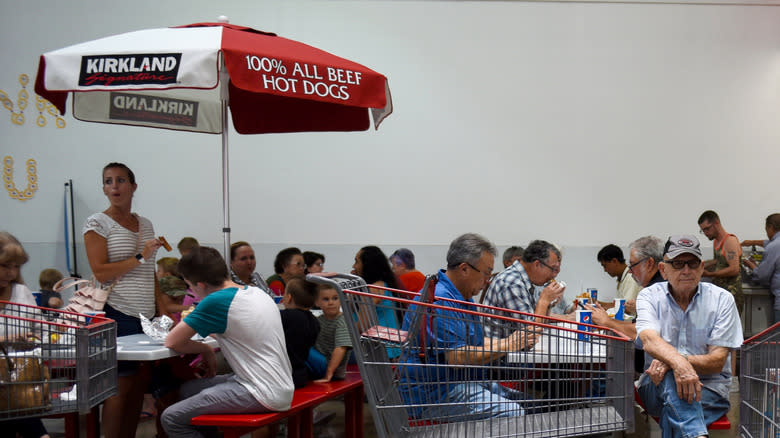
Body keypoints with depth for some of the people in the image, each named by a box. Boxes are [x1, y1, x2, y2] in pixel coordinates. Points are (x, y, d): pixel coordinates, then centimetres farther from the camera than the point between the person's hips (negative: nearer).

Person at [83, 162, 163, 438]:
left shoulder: (145, 224, 15)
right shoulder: (98, 224, -3)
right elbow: (100, 272, -11)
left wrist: (163, 308, 16)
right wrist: (140, 257, -15)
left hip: (145, 316, 6)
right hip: (118, 315, -6)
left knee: (139, 383, 5)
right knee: (120, 386, -6)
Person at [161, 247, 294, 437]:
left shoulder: (215, 302, -17)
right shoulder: (256, 292, 9)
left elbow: (172, 341, -8)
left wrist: (206, 350, 7)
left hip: (264, 395, -10)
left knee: (171, 418, -7)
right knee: (188, 389, 20)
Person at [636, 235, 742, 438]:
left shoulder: (722, 299, 1)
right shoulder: (649, 296, 2)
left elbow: (717, 362, -7)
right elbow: (650, 340, -20)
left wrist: (676, 360, -25)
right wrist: (678, 362, -43)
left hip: (709, 388, 1)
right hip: (656, 388, 0)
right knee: (671, 377, -38)